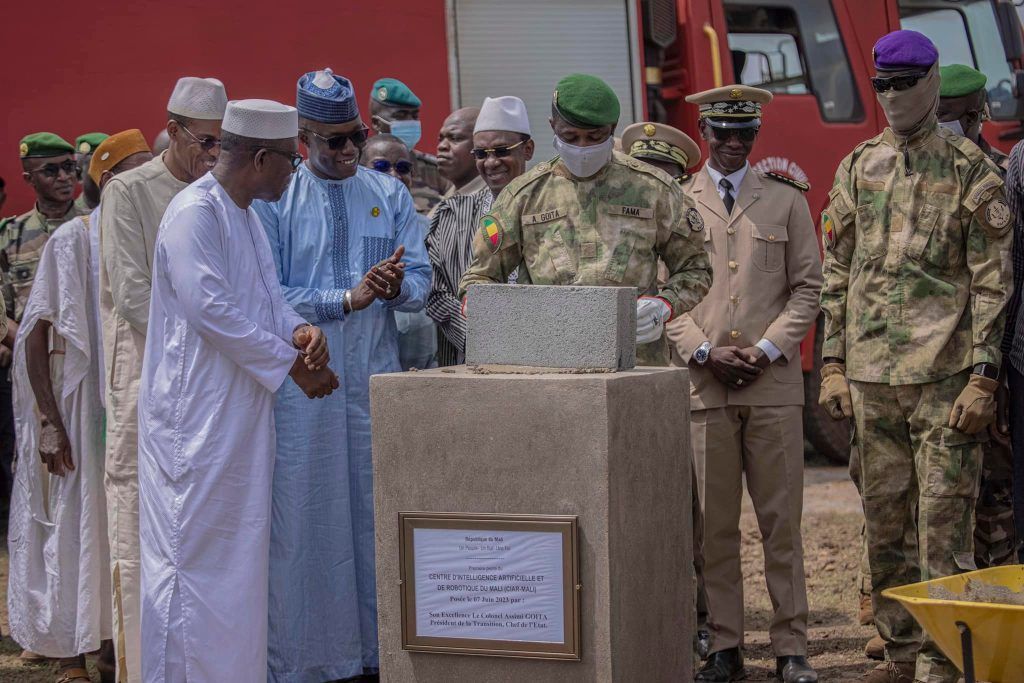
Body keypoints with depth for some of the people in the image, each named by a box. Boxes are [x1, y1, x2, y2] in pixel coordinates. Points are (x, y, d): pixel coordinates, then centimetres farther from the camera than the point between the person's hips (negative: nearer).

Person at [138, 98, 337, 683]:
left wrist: (298, 330, -6)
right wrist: (291, 363, -18)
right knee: (197, 549, -5)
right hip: (198, 412, -10)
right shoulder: (196, 213, -17)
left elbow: (267, 292, 16)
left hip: (242, 410, 10)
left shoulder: (246, 214, 14)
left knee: (241, 549, 13)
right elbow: (211, 308, -23)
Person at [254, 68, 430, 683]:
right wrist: (349, 297, -14)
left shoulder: (391, 194, 11)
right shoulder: (274, 200, 0)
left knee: (380, 510, 5)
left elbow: (422, 280, 7)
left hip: (377, 377, 3)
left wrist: (397, 286, -16)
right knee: (306, 516, -2)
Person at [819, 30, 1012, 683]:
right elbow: (836, 272, 15)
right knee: (885, 520, 9)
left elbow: (992, 280, -4)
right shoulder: (858, 167, 12)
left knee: (944, 521, -4)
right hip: (872, 375, 5)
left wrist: (982, 376, -11)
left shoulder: (971, 170, -1)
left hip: (945, 375, -4)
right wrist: (833, 364, 8)